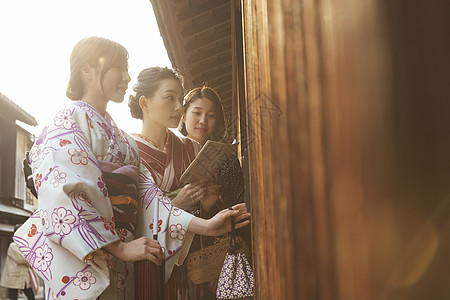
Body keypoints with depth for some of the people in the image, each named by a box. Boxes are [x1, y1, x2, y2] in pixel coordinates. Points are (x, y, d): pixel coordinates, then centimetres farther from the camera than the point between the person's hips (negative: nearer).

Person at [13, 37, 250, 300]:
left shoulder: (122, 139, 22)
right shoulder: (70, 120, -3)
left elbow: (146, 194, 11)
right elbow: (63, 198, -16)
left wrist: (205, 226, -1)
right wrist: (120, 247, -20)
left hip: (119, 268, 7)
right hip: (82, 264, -7)